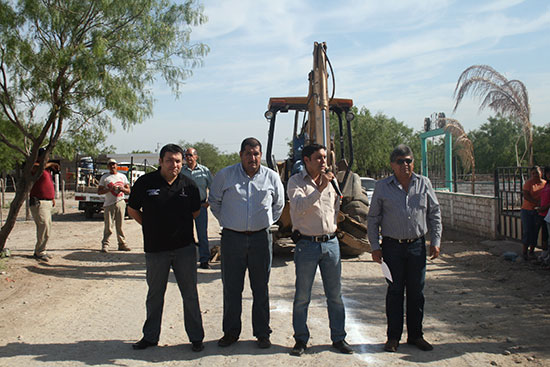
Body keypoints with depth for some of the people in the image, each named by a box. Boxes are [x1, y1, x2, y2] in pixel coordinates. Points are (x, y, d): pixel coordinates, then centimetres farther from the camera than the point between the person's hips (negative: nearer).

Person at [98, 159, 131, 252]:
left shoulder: (122, 176, 16)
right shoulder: (104, 177, 8)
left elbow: (128, 191, 15)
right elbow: (99, 191, 3)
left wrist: (122, 189, -8)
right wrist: (109, 189, -13)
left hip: (120, 203, 2)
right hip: (109, 204, -2)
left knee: (120, 225, 4)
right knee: (108, 227, -6)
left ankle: (122, 244, 10)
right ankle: (105, 244, 4)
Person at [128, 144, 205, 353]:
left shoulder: (188, 185, 0)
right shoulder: (145, 182, -4)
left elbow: (195, 212, 15)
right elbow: (132, 210, 8)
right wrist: (152, 227, 6)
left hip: (184, 248, 0)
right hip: (155, 249, 0)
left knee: (190, 294, 6)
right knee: (155, 295, 13)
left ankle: (196, 337, 18)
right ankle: (150, 337, 28)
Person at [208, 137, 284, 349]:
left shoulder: (271, 177, 4)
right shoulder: (225, 175, 0)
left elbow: (279, 204, 19)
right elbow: (214, 201, 13)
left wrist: (267, 222, 12)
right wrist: (226, 222, 9)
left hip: (261, 238, 1)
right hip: (232, 238, 0)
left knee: (261, 288, 7)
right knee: (231, 288, 6)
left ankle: (262, 333, 19)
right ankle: (231, 332, 20)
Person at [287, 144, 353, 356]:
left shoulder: (330, 180, 12)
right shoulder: (296, 182, -4)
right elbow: (299, 208, -21)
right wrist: (320, 189, -26)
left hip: (331, 243, 4)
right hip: (307, 244, -4)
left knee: (335, 295, 9)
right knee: (302, 296, 3)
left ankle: (338, 338, 21)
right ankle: (301, 339, 17)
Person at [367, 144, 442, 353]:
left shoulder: (424, 184, 5)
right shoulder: (382, 187, 1)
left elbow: (435, 213, 11)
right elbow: (373, 218, 4)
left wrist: (435, 241, 5)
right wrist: (375, 246, -1)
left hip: (417, 245, 2)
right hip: (392, 246, -2)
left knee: (416, 291, 8)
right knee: (395, 291, 4)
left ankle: (415, 335, 22)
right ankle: (393, 337, 15)